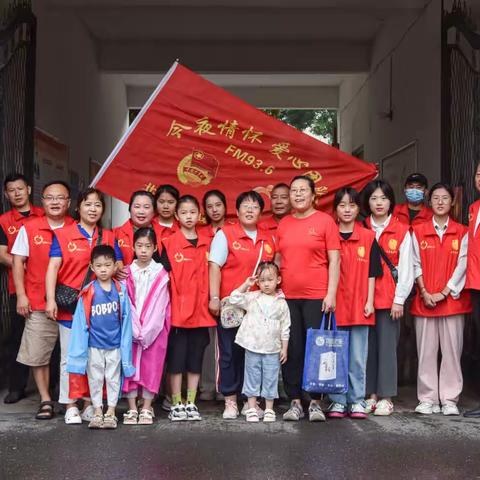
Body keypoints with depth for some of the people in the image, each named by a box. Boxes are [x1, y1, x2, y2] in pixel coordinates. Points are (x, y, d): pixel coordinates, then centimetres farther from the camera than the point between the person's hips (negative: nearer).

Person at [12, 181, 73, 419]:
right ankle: (45, 400, 13)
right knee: (37, 354, 1)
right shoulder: (29, 227, 3)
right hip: (39, 304, 0)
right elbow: (18, 262, 4)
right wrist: (21, 295, -3)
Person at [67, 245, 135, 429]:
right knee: (95, 379, 11)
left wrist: (126, 344, -5)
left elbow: (126, 320, -3)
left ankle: (111, 412, 23)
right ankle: (98, 412, 24)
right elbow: (80, 322, -5)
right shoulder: (87, 293, -9)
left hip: (115, 344, 0)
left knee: (113, 378, 11)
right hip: (94, 345, 0)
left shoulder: (121, 290, -6)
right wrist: (79, 348, -7)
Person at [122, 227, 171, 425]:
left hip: (154, 330, -1)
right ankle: (132, 408, 13)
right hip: (130, 330, 1)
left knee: (151, 367, 2)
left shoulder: (161, 274, -1)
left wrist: (146, 332, -11)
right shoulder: (127, 273, 4)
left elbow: (159, 306, -6)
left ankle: (146, 408, 13)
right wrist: (134, 330, -12)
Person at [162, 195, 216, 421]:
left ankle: (191, 404, 19)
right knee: (176, 359, 4)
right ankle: (176, 404, 14)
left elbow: (211, 274, 12)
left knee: (195, 360, 10)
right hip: (176, 311, -3)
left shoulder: (207, 244, 7)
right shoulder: (169, 243, -1)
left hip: (200, 311, 3)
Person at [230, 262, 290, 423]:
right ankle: (251, 410, 16)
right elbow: (234, 299, -5)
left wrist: (284, 348, 3)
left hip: (273, 350, 0)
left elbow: (285, 329, 4)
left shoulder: (281, 303, 2)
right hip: (253, 347, 0)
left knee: (270, 380, 6)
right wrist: (246, 284, -10)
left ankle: (269, 410, 17)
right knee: (252, 378, 7)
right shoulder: (252, 297, 2)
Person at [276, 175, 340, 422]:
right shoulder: (283, 224, 10)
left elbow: (334, 260, -3)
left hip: (316, 296, -3)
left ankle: (315, 402, 12)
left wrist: (331, 293, -9)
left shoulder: (325, 221, -1)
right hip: (287, 296, 3)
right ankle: (295, 402, 15)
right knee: (292, 349, 6)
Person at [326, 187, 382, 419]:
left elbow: (371, 272, 5)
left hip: (359, 305, 0)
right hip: (335, 305, 0)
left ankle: (356, 400, 15)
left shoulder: (368, 237, 5)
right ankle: (337, 401, 14)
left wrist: (370, 301, 0)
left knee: (358, 356, 5)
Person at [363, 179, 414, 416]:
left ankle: (386, 397, 6)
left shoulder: (401, 231, 3)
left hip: (389, 298, -2)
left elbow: (406, 268, 0)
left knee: (387, 346, -2)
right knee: (368, 345, 4)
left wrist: (399, 299, -6)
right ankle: (371, 394, 13)